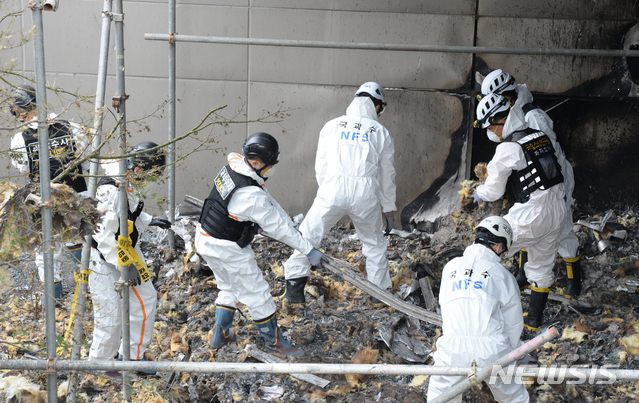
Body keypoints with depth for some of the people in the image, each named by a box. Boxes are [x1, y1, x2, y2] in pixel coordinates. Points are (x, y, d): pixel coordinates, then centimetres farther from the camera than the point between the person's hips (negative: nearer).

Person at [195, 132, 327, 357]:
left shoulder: (233, 168, -6)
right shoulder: (252, 196, -32)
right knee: (256, 294, 8)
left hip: (206, 239, 9)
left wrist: (290, 225, 10)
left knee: (230, 287, 27)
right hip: (228, 250, -9)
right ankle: (274, 341, 23)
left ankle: (220, 335, 37)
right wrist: (309, 250, -13)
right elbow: (278, 227, -23)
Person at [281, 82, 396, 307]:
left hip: (333, 191, 0)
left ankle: (295, 292, 9)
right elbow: (387, 175, 15)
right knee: (375, 243, 20)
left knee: (307, 236, 12)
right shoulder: (381, 133, 11)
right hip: (366, 195, 1)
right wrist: (389, 209, 24)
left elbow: (321, 166, 12)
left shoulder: (332, 126, 11)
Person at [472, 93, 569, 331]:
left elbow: (494, 191, -5)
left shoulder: (508, 148, -14)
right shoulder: (540, 136, 10)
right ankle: (534, 320, 30)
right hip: (558, 210, 8)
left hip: (532, 214, -8)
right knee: (542, 265, 19)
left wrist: (479, 193, 17)